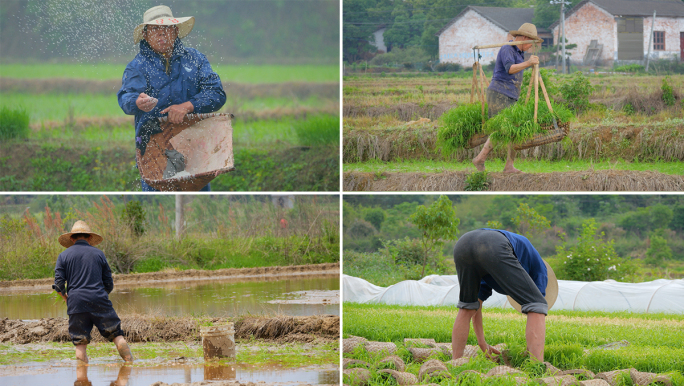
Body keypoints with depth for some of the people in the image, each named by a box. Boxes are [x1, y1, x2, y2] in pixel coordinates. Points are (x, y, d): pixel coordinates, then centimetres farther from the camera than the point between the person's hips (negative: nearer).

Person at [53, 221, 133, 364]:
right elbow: (109, 284, 12)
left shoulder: (63, 256, 8)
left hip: (76, 303, 0)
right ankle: (130, 362, -4)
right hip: (99, 301, 0)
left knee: (80, 343, 2)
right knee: (116, 335, 4)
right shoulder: (98, 254, 11)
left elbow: (59, 284, 1)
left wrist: (66, 298, 19)